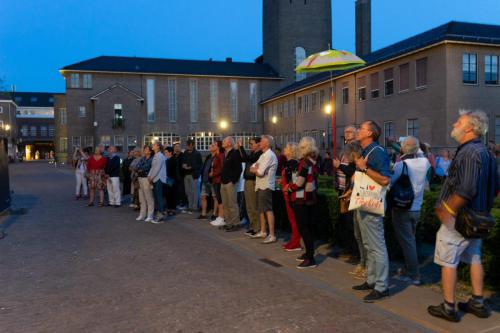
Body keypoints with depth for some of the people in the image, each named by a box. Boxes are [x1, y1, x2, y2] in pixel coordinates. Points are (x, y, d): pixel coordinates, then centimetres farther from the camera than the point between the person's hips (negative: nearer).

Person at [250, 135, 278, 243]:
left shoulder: (269, 155, -14)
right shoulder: (263, 155, 18)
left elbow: (260, 172, -20)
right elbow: (252, 168, 14)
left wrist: (255, 169, 0)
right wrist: (256, 168, -7)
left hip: (266, 186, -10)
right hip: (260, 185, 10)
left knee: (268, 210, -10)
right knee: (261, 209, 17)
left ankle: (272, 235, -8)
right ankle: (262, 232, 28)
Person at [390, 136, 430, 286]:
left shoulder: (400, 164, -19)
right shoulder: (424, 162, -5)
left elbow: (389, 182, -24)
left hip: (402, 209, -5)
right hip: (416, 208, 5)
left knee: (406, 242, 2)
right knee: (411, 239, 19)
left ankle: (413, 275, 7)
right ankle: (409, 268, 30)